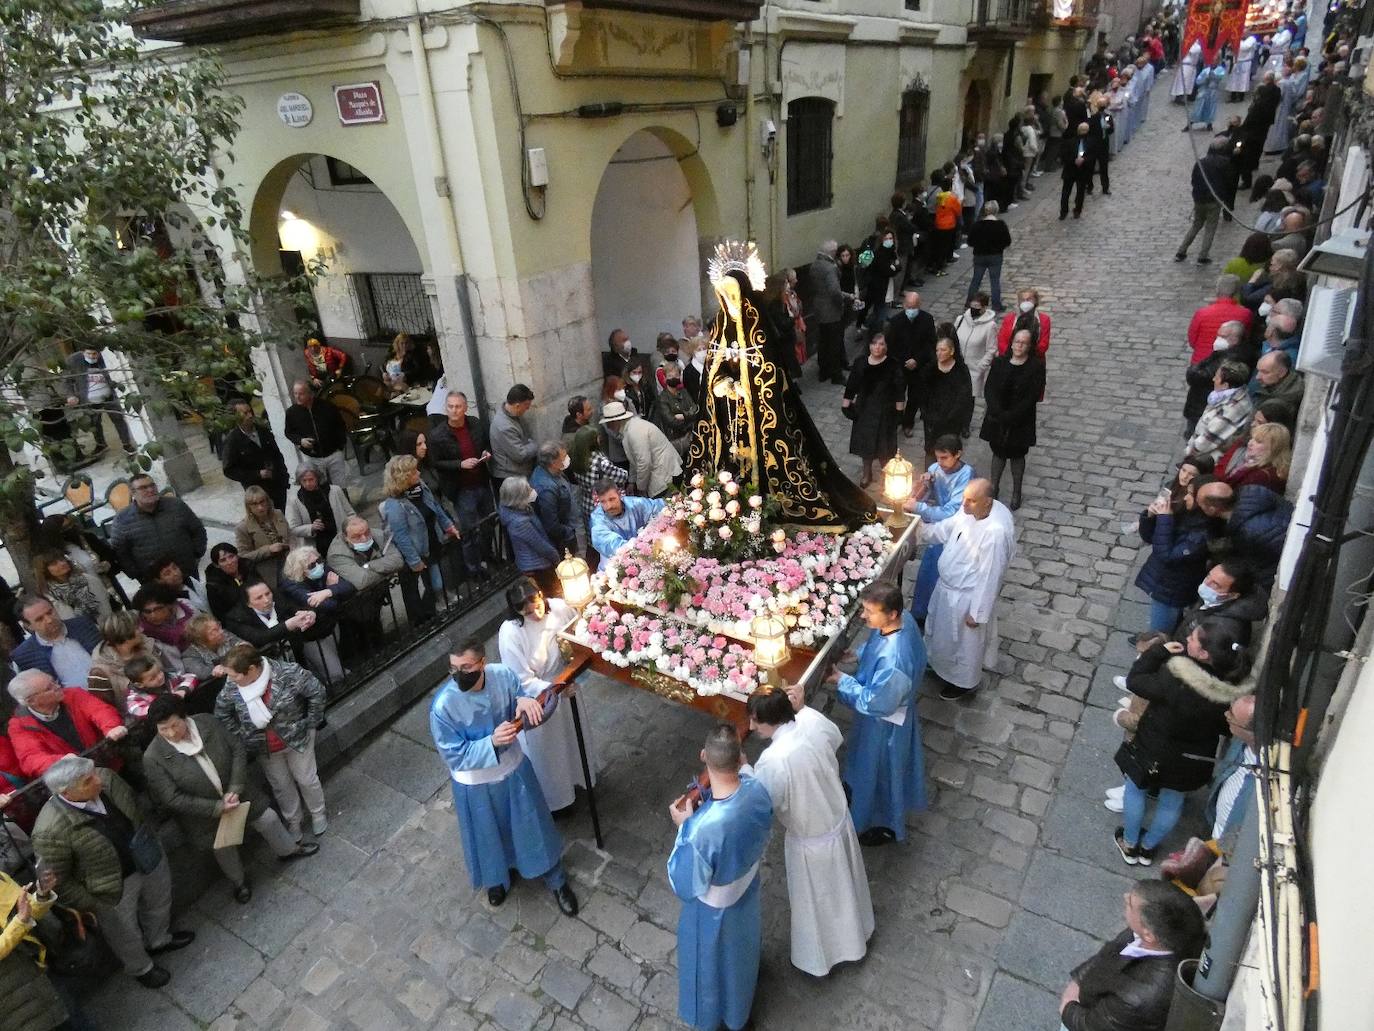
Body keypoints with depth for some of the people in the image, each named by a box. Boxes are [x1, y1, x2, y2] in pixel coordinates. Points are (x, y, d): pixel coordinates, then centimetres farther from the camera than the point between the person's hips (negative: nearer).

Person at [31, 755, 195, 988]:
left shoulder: (107, 778, -21)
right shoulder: (51, 831, -36)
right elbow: (56, 880, -21)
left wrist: (149, 840, 10)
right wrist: (87, 905, -12)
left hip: (149, 858, 5)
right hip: (115, 890, -5)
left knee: (159, 901, 31)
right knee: (126, 933, 23)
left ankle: (160, 939, 62)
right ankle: (140, 969, 54)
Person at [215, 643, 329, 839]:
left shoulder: (287, 673, -30)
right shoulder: (232, 687, -17)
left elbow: (317, 692, -19)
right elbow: (221, 714, 2)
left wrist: (311, 723, -13)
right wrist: (242, 737, 0)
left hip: (296, 739, -3)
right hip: (265, 749, 3)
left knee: (306, 779, 15)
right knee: (281, 787, 19)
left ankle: (318, 814, 41)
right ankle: (292, 822, 43)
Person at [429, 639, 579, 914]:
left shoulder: (503, 676, -23)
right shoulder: (443, 706, -31)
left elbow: (523, 715, -6)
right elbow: (453, 756, -21)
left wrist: (525, 702, -30)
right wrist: (492, 741, -36)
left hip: (513, 768, 2)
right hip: (476, 784, -2)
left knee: (532, 826, 21)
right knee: (489, 836, 24)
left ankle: (557, 881, 47)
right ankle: (496, 879, 58)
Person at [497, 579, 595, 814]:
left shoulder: (559, 607, -21)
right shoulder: (510, 633, -32)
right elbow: (524, 681, -26)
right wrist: (553, 689, -37)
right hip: (536, 698, -5)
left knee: (573, 735, 30)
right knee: (547, 753, 19)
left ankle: (576, 777, 62)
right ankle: (553, 799, 48)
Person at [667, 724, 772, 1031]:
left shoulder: (701, 830, -45)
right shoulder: (758, 789, -29)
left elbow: (687, 886, -26)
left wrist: (684, 827, -21)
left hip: (714, 910, -6)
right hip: (748, 890, 6)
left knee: (712, 964, 28)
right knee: (741, 949, 36)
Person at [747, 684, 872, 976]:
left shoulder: (773, 760, -39)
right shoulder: (813, 721, -21)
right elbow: (836, 738, 4)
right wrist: (801, 706, 1)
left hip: (811, 841, -6)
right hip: (840, 822, 6)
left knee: (815, 904, 22)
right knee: (844, 887, 32)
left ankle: (815, 960, 48)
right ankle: (857, 937, 59)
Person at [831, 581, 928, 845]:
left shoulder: (892, 660, -44)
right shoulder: (903, 618, -19)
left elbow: (875, 702, -29)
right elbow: (875, 647, 5)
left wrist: (842, 681, -21)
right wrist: (858, 655, -5)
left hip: (884, 721, -8)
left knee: (880, 770, 20)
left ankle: (885, 825, 46)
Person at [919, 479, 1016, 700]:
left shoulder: (996, 531, -35)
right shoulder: (971, 510, -12)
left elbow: (989, 576, -27)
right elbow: (948, 527, 10)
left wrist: (977, 613, -19)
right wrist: (922, 530, -1)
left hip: (967, 596, -8)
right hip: (948, 586, 8)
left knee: (964, 641, 17)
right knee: (944, 631, 30)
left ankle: (965, 682, 43)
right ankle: (940, 664, 56)